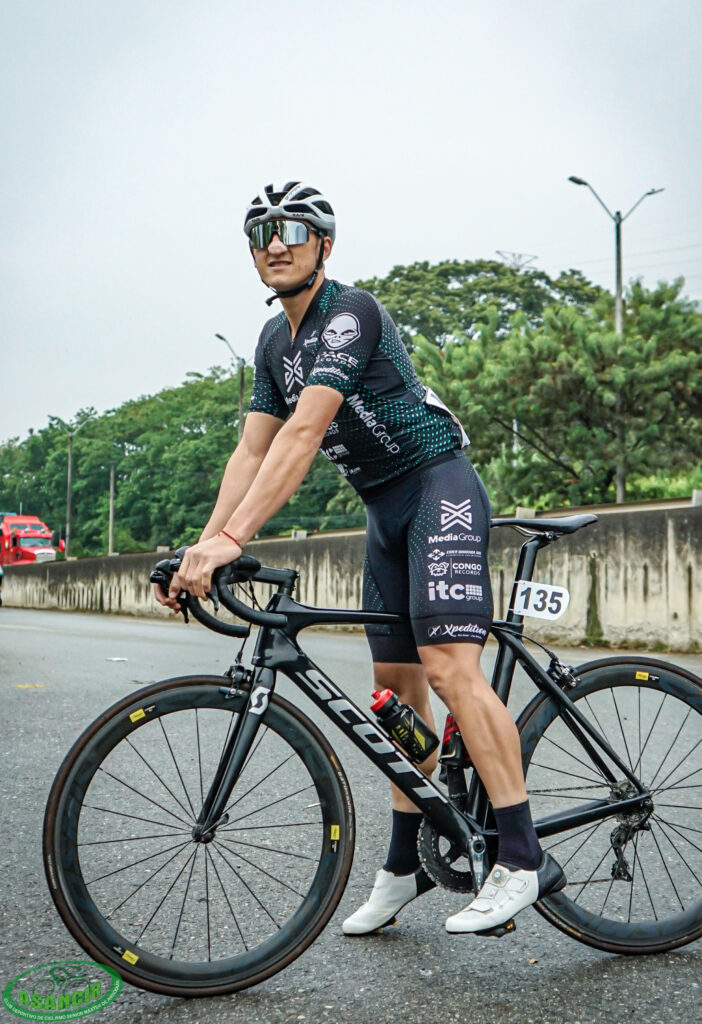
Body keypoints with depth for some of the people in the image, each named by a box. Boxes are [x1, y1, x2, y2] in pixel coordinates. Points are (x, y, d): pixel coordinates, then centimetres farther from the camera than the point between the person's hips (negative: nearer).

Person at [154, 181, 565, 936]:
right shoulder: (274, 341, 11)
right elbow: (252, 450, 6)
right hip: (385, 510, 8)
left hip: (439, 486, -8)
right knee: (396, 684, 8)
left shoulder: (351, 313, -16)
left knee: (448, 663, -20)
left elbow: (305, 432, -28)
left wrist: (232, 539, -35)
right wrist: (201, 546, -5)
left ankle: (523, 857, -11)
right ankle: (406, 863, 19)